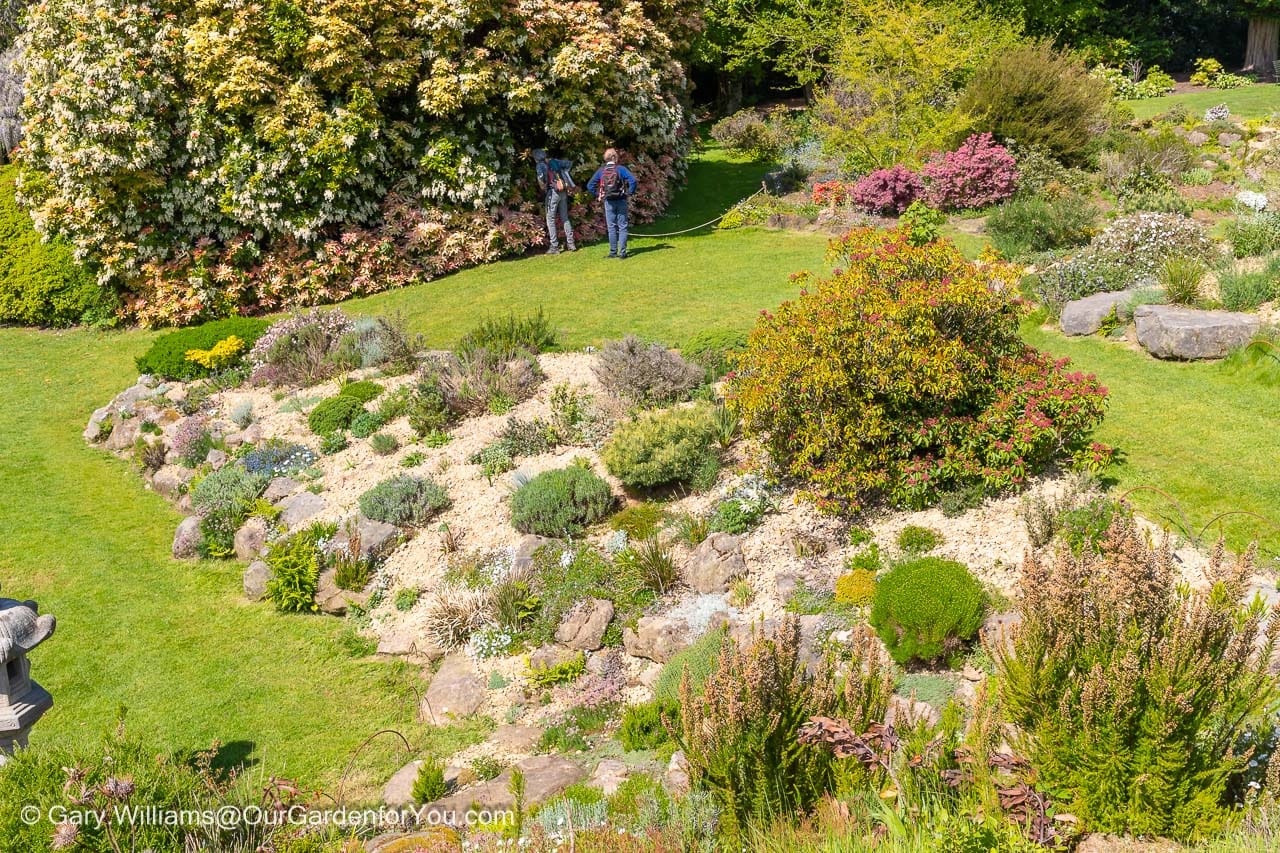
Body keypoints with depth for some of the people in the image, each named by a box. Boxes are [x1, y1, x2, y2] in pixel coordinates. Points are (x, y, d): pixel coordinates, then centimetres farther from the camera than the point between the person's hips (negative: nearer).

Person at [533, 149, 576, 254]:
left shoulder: (540, 165, -4)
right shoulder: (554, 162, 13)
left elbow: (541, 176, -25)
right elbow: (569, 163, 21)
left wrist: (543, 186, -9)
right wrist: (564, 173, 23)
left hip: (553, 192, -6)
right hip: (563, 192, 6)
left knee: (550, 219, 0)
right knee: (565, 218, 14)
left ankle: (554, 246, -4)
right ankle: (570, 243, 14)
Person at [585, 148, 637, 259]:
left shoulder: (601, 171, 2)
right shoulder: (621, 169, -7)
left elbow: (590, 185, 1)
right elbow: (632, 180, -18)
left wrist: (598, 195, 7)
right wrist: (630, 192, -6)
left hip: (608, 202, 2)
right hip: (621, 200, -2)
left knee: (611, 227, 8)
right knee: (622, 227, 3)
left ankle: (613, 252, 8)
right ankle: (622, 252, -1)